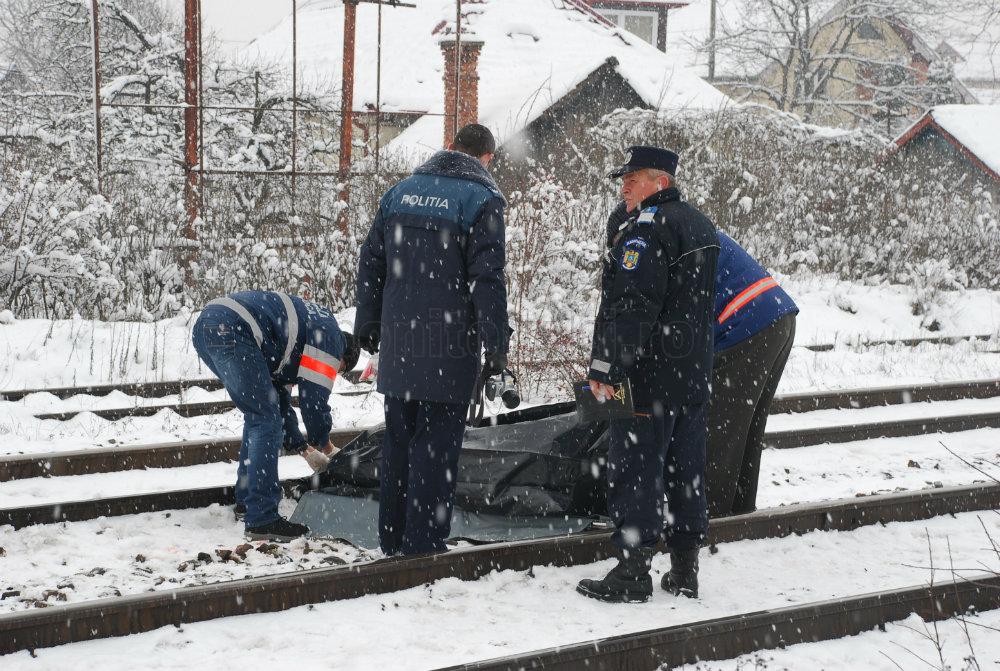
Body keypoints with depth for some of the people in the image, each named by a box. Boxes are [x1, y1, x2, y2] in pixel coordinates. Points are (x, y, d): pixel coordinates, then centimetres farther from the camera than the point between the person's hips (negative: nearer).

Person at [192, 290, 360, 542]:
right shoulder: (331, 340, 7)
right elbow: (314, 397, 5)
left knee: (258, 415, 24)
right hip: (230, 331, -10)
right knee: (266, 422, -5)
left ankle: (246, 501, 30)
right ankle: (261, 519, -9)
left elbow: (279, 394, 36)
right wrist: (322, 443, 24)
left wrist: (303, 447, 36)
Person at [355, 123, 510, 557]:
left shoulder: (401, 192, 12)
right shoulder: (481, 199, -7)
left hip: (397, 343, 6)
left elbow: (371, 262, 14)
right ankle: (424, 545, -1)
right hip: (448, 348, -6)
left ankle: (392, 538, 20)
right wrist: (496, 343, -9)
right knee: (436, 444, -1)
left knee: (398, 440, 15)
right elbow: (486, 277, -13)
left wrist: (368, 325, 21)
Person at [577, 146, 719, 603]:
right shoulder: (700, 225, 15)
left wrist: (606, 368, -21)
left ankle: (633, 571, -4)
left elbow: (629, 305, -22)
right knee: (686, 469, 12)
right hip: (694, 373, 9)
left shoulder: (647, 228, -16)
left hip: (650, 376, -9)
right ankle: (685, 571, 18)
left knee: (635, 468, -4)